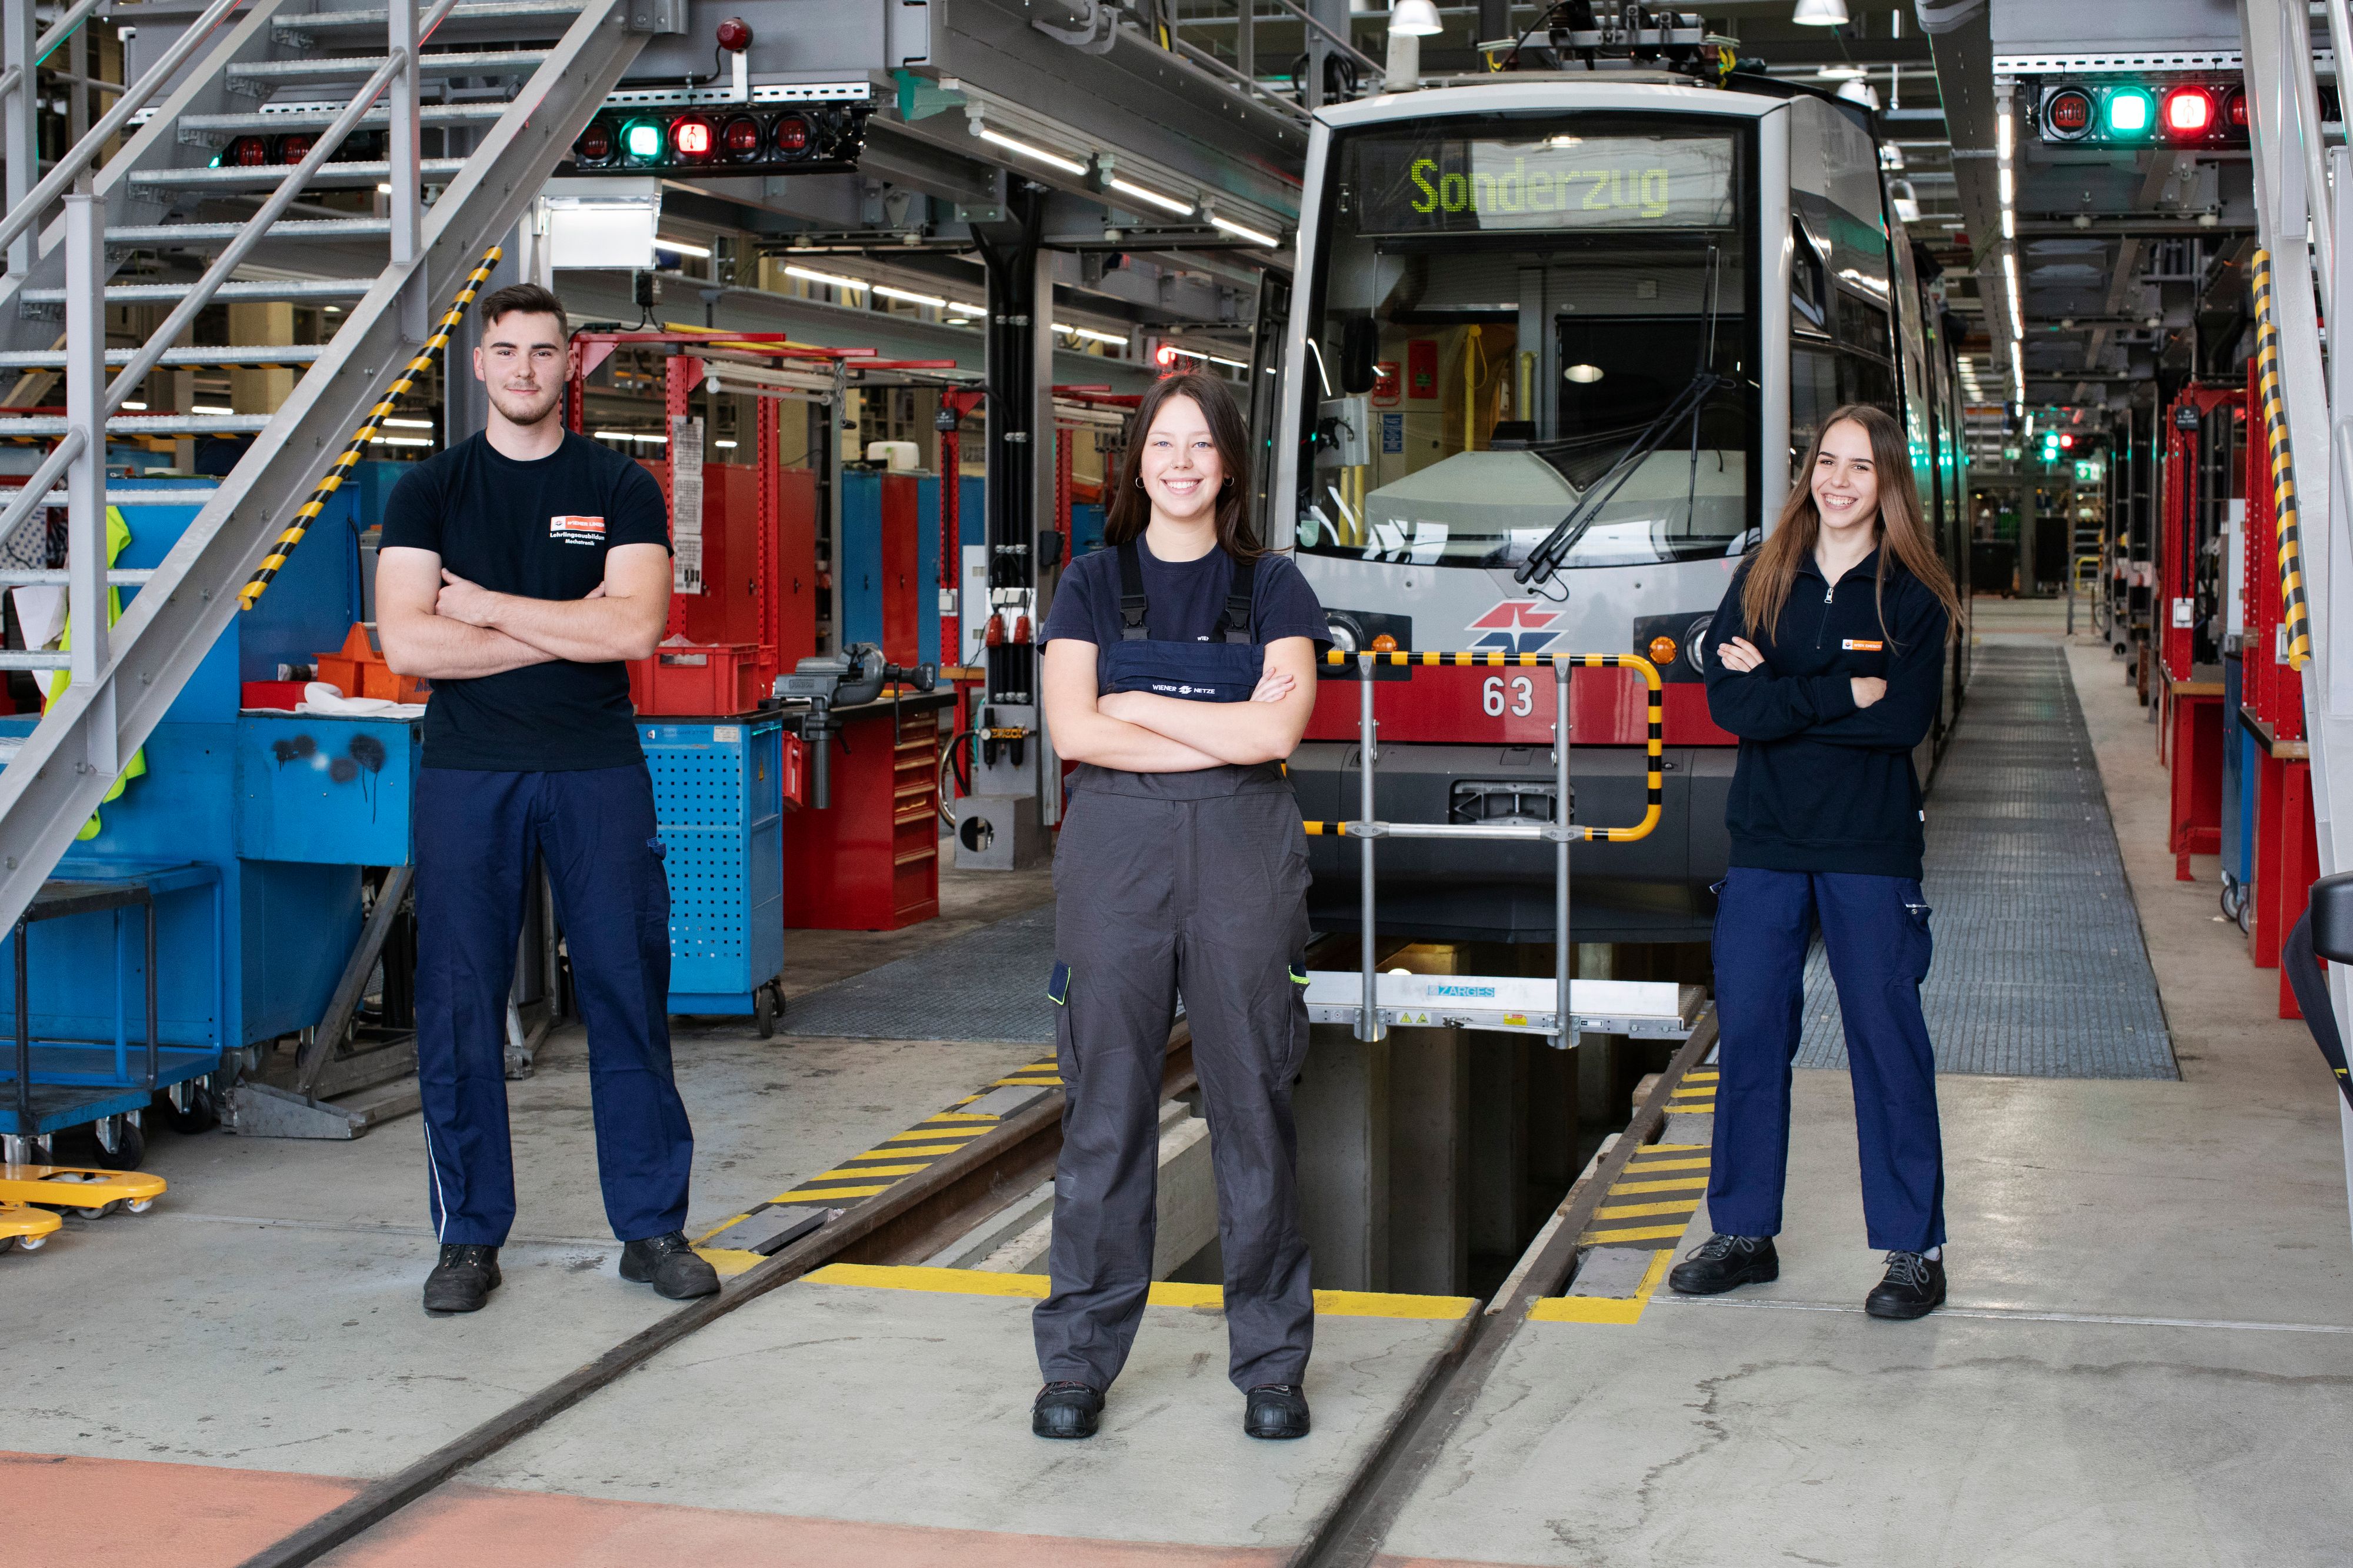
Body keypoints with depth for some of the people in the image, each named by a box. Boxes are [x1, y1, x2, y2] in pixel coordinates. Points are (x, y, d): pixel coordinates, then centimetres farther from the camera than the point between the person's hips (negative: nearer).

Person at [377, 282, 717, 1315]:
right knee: (460, 1007, 1)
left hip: (598, 772, 0)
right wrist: (566, 631, -7)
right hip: (466, 773, 0)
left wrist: (485, 606, -7)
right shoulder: (430, 491, 6)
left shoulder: (620, 490, 6)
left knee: (628, 993, 1)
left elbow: (636, 625, -10)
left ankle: (652, 1228, 11)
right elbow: (406, 641, -7)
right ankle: (470, 1236, 12)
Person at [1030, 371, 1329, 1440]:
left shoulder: (1273, 587, 7)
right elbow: (1073, 731, -5)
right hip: (1115, 853, 0)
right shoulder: (1093, 584, 8)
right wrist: (1224, 730, -7)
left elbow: (1277, 731, -8)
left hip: (1244, 854, 0)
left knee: (1254, 1104, 1)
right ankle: (1078, 1361, 11)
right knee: (1106, 1106, 2)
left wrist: (1138, 707, -4)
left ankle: (1272, 1363, 12)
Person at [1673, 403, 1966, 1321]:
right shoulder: (1762, 581, 8)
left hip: (1871, 849, -3)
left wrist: (1780, 694, -11)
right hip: (1765, 842, 3)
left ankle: (1915, 1249, 7)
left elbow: (1905, 719, -14)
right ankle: (1745, 1233, 19)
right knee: (1749, 1035, 7)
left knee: (1887, 1040, -1)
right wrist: (1844, 695, -13)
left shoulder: (1914, 594, 0)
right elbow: (1728, 705, -5)